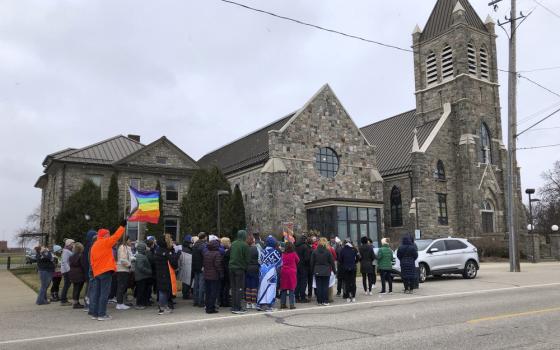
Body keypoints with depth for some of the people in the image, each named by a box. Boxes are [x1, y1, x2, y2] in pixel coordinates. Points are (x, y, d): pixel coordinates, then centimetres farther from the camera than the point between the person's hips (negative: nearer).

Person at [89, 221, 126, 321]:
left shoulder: (94, 246, 17)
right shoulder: (105, 242, -6)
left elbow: (91, 261, 18)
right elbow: (116, 236, -9)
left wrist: (94, 271, 21)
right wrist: (123, 226, 1)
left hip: (96, 272, 8)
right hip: (106, 271, -8)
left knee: (96, 293, 11)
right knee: (104, 293, -4)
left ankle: (94, 313, 15)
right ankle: (102, 314, -3)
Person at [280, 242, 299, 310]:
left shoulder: (283, 254, -3)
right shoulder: (294, 254, -8)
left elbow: (281, 262, 6)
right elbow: (297, 260, 8)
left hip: (284, 272, 3)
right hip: (292, 272, -2)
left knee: (283, 289, 9)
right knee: (292, 289, 2)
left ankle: (282, 304, 12)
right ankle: (292, 304, 1)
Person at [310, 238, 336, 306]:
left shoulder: (314, 252, -2)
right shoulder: (328, 252, -7)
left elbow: (312, 262, 3)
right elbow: (332, 262, -1)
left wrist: (313, 271, 11)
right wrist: (334, 270, 9)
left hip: (317, 272, 1)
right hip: (326, 272, -1)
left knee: (319, 287, 6)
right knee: (325, 286, 3)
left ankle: (319, 301, 9)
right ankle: (325, 301, 3)